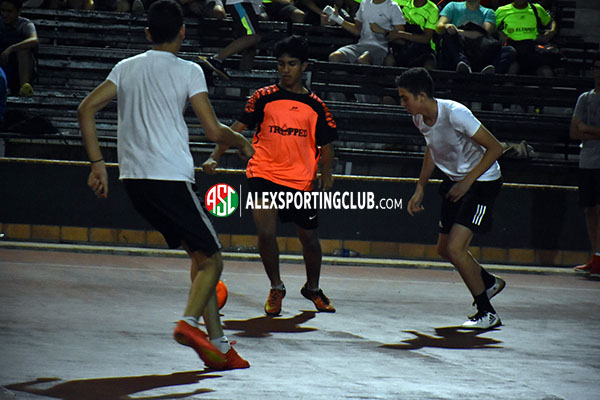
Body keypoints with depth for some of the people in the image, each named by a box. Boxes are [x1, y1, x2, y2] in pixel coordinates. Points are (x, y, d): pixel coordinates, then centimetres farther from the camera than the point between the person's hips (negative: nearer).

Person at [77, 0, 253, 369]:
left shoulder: (126, 68, 14)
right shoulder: (188, 71, -3)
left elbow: (86, 109, 6)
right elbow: (214, 131, -8)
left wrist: (97, 163, 8)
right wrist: (243, 143, 12)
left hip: (133, 178, 6)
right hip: (171, 177, -6)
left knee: (200, 254, 15)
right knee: (210, 260, 1)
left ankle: (219, 345, 9)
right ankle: (190, 321, -27)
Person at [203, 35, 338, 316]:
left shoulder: (315, 105, 4)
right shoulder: (264, 98, 1)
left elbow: (326, 145, 12)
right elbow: (237, 128, 1)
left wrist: (326, 175, -1)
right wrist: (215, 156, -10)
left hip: (300, 180, 2)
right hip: (264, 175, -2)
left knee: (309, 239, 9)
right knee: (266, 232, -18)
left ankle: (312, 288, 36)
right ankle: (276, 288, 5)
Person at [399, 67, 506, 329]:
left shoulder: (455, 113, -28)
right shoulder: (419, 118, -4)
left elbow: (495, 148, -23)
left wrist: (467, 182, -25)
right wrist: (420, 188, 14)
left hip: (482, 182, -8)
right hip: (454, 181, 8)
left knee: (455, 248, -17)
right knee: (444, 249, 13)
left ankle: (487, 313, -4)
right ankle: (489, 283, 39)